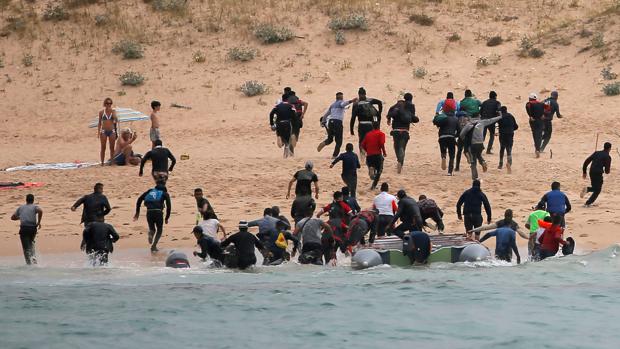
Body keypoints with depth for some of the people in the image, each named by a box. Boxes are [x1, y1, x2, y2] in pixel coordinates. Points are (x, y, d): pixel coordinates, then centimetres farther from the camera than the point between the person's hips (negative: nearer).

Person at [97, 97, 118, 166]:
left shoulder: (113, 111, 2)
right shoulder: (101, 112, 1)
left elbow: (116, 120, -10)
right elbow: (99, 123, 6)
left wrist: (112, 111, -14)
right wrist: (98, 132, -1)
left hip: (112, 131, 1)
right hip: (104, 131, -1)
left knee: (112, 147, 3)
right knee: (103, 148, 1)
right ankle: (102, 162, 4)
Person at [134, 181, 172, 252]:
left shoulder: (150, 191, 23)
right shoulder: (165, 193, 17)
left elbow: (139, 199, 14)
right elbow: (169, 206, 5)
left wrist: (137, 212, 17)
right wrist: (167, 218, 14)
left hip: (149, 212, 2)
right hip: (158, 211, -2)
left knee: (152, 229, 22)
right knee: (159, 230, 18)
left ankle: (150, 234, -15)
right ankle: (154, 246, 0)